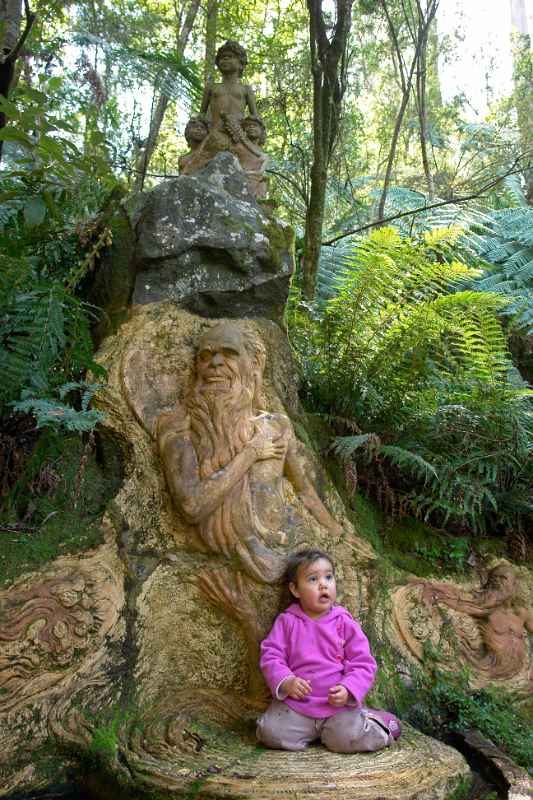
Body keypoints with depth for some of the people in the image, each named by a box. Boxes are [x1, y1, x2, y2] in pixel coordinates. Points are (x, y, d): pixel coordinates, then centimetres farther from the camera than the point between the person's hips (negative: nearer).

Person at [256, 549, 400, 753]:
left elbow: (363, 664, 0)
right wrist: (286, 682, -19)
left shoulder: (344, 622, 0)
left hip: (339, 703, -1)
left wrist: (348, 690, -17)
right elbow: (270, 656, -2)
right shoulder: (287, 621, 1)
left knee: (348, 739, -25)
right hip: (296, 702, 1)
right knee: (271, 733, -19)